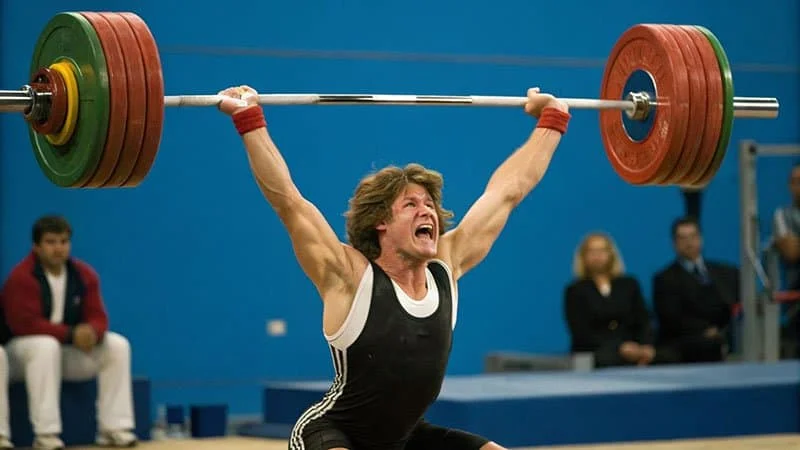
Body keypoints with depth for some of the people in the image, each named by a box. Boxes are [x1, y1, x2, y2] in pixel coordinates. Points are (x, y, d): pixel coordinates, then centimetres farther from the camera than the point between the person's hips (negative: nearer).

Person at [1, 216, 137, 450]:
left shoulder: (84, 274, 1)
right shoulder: (21, 277, -18)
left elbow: (97, 317, -2)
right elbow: (26, 324, -25)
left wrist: (91, 332, -29)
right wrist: (71, 334, -31)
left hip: (70, 351, 6)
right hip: (23, 349, -6)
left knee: (117, 345, -13)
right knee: (45, 346, -40)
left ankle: (113, 428, -17)